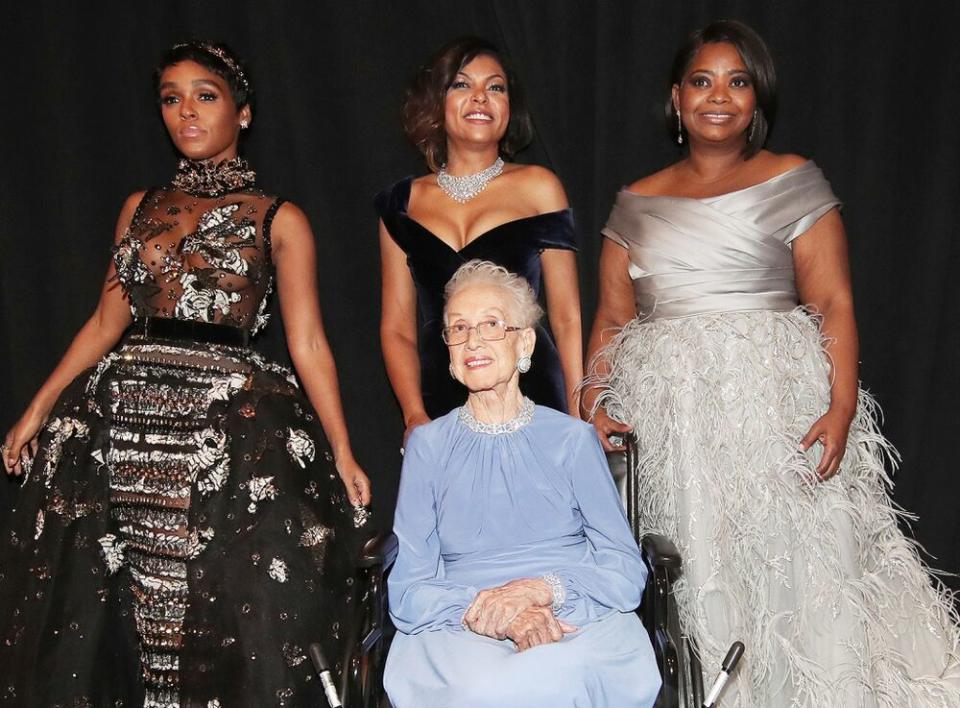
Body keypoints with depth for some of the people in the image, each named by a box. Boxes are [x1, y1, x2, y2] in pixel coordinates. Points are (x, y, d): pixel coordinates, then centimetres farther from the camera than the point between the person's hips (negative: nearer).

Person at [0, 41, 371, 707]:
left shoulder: (278, 220, 4)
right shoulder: (141, 208, 16)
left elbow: (307, 343, 0)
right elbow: (107, 321, 15)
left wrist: (342, 452, -7)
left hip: (231, 427, -4)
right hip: (125, 417, 4)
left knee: (230, 614, -4)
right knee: (101, 613, 6)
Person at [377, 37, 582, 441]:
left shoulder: (537, 187, 4)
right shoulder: (403, 203, 10)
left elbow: (566, 319, 4)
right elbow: (397, 327, 10)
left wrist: (578, 417, -3)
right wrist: (415, 416, -4)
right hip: (439, 404, 2)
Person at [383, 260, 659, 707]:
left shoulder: (572, 439, 10)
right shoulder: (428, 445, 11)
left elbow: (627, 572, 4)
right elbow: (407, 591, 3)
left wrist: (544, 589, -16)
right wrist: (485, 608, -18)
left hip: (580, 625, 0)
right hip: (461, 633, 0)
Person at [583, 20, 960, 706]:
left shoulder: (794, 183, 5)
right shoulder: (637, 204, 14)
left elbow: (834, 304, -2)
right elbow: (612, 318, 12)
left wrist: (842, 406, -15)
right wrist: (595, 405, -4)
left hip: (776, 406, -2)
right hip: (668, 418, 2)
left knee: (793, 566, -3)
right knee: (695, 581, 3)